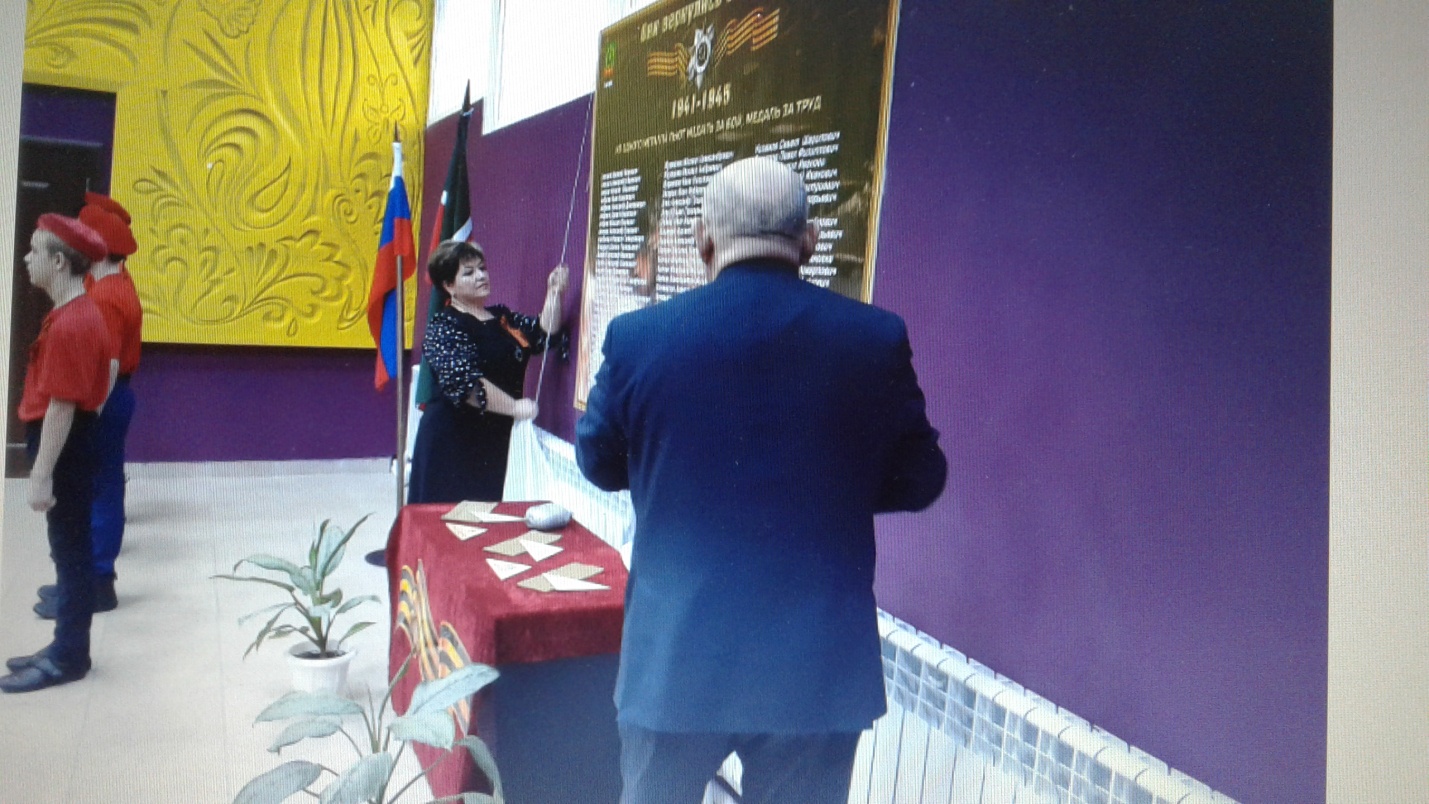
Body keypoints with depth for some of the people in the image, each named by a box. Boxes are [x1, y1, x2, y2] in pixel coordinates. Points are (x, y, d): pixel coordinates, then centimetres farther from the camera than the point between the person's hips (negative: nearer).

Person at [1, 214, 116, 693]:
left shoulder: (67, 325, -21)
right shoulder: (82, 314, 11)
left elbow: (61, 407, -23)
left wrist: (41, 475, -21)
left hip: (65, 451, -10)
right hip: (73, 444, 10)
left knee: (70, 550, 0)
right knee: (70, 548, 15)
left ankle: (68, 658, 10)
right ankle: (66, 648, 26)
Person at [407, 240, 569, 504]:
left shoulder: (501, 317, 15)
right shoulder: (444, 326, -9)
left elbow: (543, 333, 7)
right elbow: (464, 384, -21)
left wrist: (554, 294, -5)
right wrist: (515, 407, -21)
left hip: (495, 439, 7)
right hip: (453, 442, -7)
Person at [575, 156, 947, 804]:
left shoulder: (637, 337, -9)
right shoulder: (878, 339, -9)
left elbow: (598, 463, 6)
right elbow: (919, 480, 2)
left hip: (675, 656, 0)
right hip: (818, 665, 1)